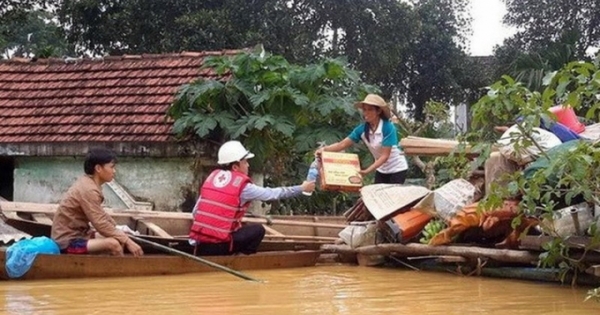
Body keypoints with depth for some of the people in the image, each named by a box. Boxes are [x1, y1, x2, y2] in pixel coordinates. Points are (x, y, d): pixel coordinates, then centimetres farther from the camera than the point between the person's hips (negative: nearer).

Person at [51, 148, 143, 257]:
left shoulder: (87, 183, 7)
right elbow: (101, 224, -25)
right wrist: (127, 241, -20)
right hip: (68, 242, -10)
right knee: (113, 244, -27)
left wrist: (122, 235, 9)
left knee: (118, 239, 7)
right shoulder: (88, 190, -22)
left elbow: (100, 215, 16)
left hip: (77, 234, 10)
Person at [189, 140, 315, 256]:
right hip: (218, 245, -5)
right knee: (258, 230, 10)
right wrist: (302, 188, 15)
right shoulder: (243, 186, -3)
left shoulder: (212, 177, 12)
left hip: (199, 246, 6)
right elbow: (273, 193, 5)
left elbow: (196, 211, 10)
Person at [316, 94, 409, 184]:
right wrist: (324, 149, -30)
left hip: (397, 168, -5)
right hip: (381, 169, 5)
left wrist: (368, 170, -36)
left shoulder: (388, 127, -25)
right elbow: (342, 144, -13)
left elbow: (385, 156, -26)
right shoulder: (362, 129, -10)